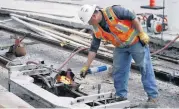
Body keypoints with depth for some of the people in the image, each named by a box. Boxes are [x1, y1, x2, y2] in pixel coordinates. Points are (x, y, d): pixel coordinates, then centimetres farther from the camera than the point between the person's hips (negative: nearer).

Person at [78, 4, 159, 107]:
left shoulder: (113, 11, -26)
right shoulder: (97, 30, -5)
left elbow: (132, 17, -20)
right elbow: (93, 49, 0)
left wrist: (142, 34, -20)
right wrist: (86, 67, -1)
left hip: (136, 41, -6)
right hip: (120, 47, 7)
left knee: (145, 68, 0)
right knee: (118, 71, 5)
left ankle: (153, 96, 8)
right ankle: (121, 96, 19)